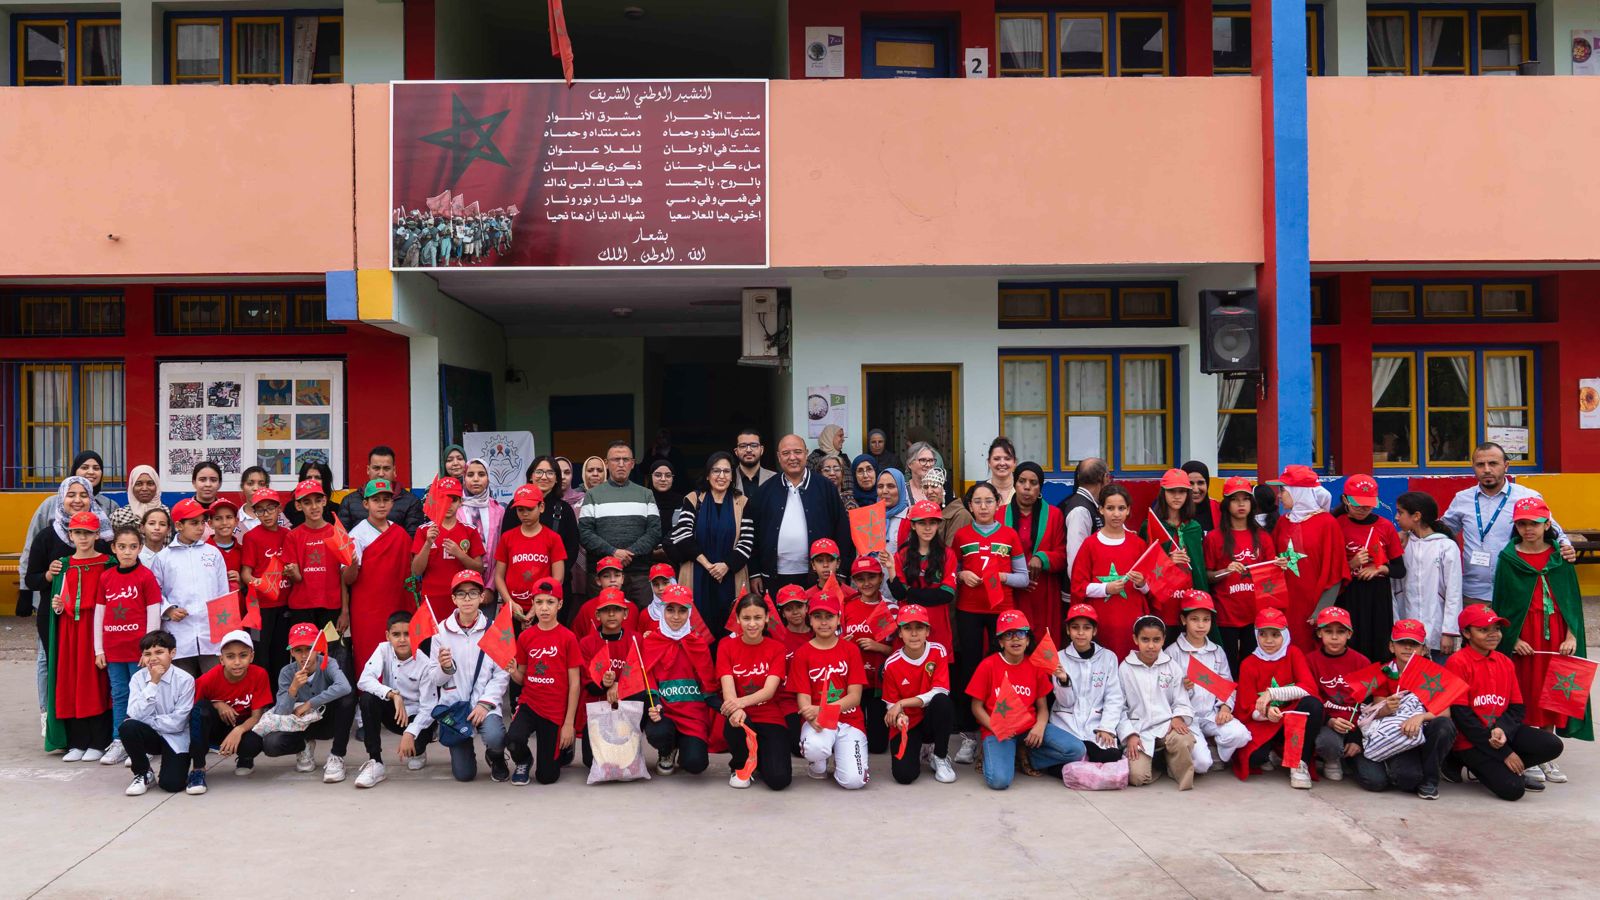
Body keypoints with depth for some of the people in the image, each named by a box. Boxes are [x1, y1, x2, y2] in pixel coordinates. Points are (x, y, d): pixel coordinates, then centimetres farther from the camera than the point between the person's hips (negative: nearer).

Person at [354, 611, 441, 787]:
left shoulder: (426, 665, -18)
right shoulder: (383, 650, -12)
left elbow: (428, 708, -18)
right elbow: (363, 681, -26)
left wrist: (410, 733, -33)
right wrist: (393, 694, -39)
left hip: (417, 717, -3)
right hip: (393, 713, 3)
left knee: (413, 746, -32)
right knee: (367, 698, -27)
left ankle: (418, 751, 12)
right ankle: (375, 763, -20)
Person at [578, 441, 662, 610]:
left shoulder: (646, 495, 15)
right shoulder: (593, 495, 10)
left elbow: (655, 531, 5)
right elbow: (584, 533, 0)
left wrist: (630, 552, -10)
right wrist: (613, 552, -13)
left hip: (639, 572, 1)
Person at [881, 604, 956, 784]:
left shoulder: (938, 651, -11)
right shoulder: (892, 664, -10)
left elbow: (940, 692, -18)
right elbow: (891, 704, -1)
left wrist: (902, 703, -23)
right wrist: (899, 716, -26)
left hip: (932, 720, 0)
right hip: (906, 724, 0)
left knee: (941, 701, -35)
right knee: (904, 775, -23)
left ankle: (940, 756, -9)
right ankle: (917, 752, 17)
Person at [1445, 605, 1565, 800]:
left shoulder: (1505, 662, 9)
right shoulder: (1458, 662, -13)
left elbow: (1518, 708, 8)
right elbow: (1461, 715, -16)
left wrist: (1502, 730, -16)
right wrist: (1504, 753, -15)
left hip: (1503, 732, 7)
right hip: (1470, 741, -7)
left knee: (1552, 745, -13)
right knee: (1512, 789, -20)